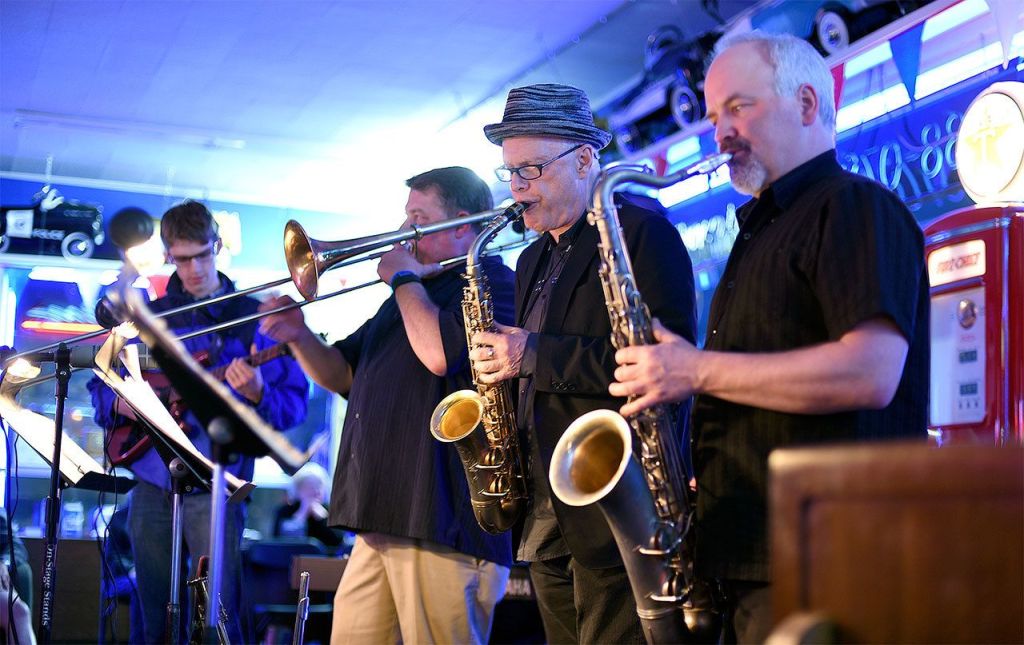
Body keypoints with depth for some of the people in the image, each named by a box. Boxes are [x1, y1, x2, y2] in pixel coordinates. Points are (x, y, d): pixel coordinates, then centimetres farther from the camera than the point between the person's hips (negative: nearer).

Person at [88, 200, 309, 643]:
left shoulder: (252, 317, 1)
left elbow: (294, 403, -4)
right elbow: (101, 384, 20)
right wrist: (119, 403, -2)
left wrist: (257, 394, -25)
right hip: (150, 485, 4)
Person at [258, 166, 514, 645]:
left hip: (443, 523, -9)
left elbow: (439, 353, -23)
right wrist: (299, 337, 6)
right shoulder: (408, 296, 24)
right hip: (380, 519, 9)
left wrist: (405, 278, -7)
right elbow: (343, 375, 26)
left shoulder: (492, 283, -5)